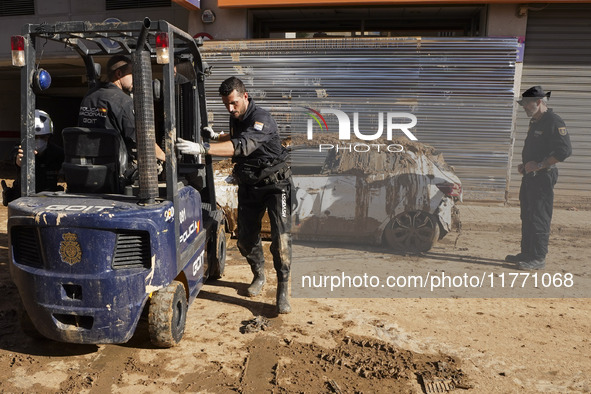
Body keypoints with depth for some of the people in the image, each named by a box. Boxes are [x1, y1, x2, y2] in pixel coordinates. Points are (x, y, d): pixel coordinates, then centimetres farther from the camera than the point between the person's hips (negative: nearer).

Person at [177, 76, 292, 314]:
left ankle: (282, 291, -7)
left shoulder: (261, 119, -23)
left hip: (275, 183, -7)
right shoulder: (236, 118, 4)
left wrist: (202, 149, -49)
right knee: (245, 238, 7)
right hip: (248, 185, 7)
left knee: (281, 236, -18)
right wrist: (216, 136, 8)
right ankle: (259, 275, 33)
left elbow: (242, 146, -41)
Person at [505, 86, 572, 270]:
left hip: (543, 177, -10)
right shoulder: (535, 122, 17)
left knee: (539, 218, -7)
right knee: (527, 216, 14)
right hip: (530, 175, 10)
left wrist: (539, 165, -20)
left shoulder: (553, 121, -13)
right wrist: (525, 164, 11)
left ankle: (539, 258, 0)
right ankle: (527, 253, 23)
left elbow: (565, 150, -21)